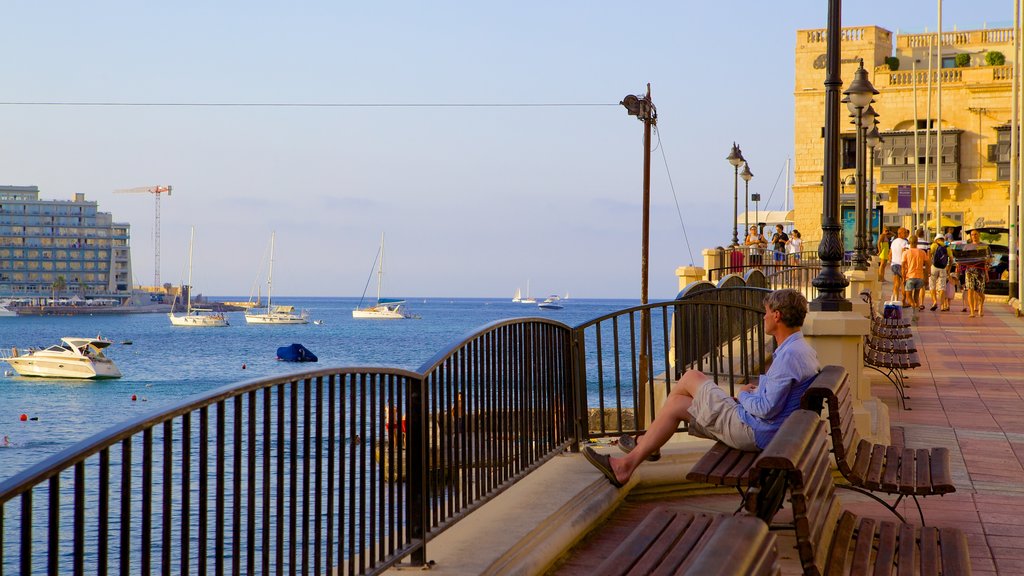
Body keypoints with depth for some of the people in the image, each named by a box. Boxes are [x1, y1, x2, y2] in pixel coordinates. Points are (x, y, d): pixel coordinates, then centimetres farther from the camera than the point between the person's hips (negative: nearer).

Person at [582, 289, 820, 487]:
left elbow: (767, 409, -25)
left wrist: (744, 395, -5)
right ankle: (627, 463, 17)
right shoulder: (803, 349, 11)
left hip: (753, 432, -10)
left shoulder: (790, 355, -22)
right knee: (678, 403, 12)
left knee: (691, 378, 4)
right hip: (760, 432, 10)